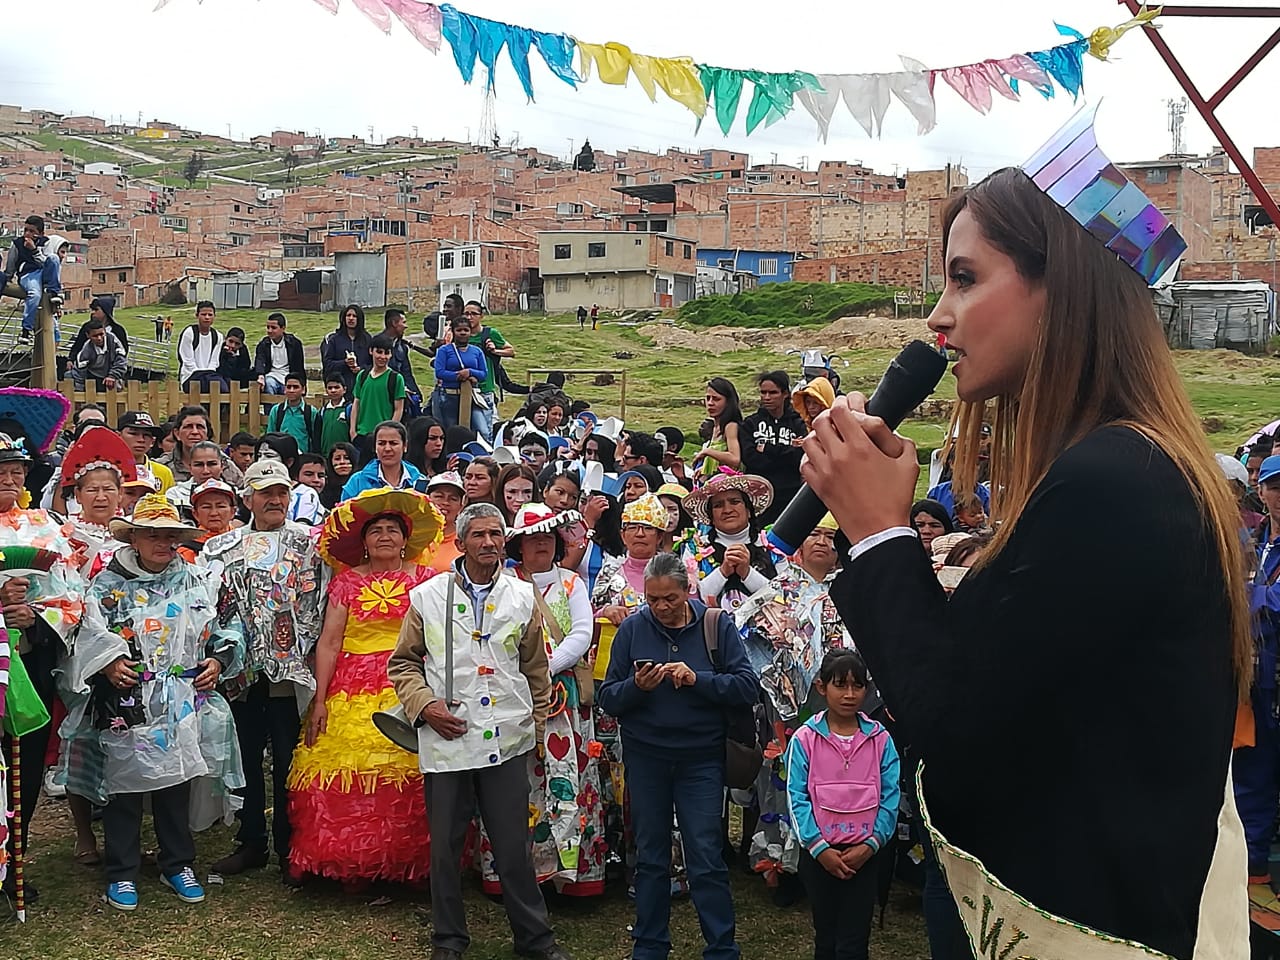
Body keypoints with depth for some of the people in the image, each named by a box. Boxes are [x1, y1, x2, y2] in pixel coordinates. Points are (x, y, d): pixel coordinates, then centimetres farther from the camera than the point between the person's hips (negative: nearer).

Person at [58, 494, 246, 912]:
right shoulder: (108, 585, 1)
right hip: (125, 705, -2)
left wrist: (218, 661, -2)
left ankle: (177, 864, 24)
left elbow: (223, 629, 13)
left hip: (182, 703, 3)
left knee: (177, 782, 8)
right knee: (124, 784, 1)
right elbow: (88, 635, -3)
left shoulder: (197, 582, 9)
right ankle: (122, 873, 14)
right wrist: (107, 663, -18)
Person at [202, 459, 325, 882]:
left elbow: (323, 602, 0)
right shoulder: (222, 547, 11)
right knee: (245, 759, 10)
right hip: (240, 672, 3)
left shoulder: (310, 543, 4)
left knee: (288, 762, 2)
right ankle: (251, 843, 23)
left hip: (289, 671, -3)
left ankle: (289, 850, 11)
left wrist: (307, 651, -7)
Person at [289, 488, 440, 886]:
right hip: (352, 693, 0)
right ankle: (349, 864, 5)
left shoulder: (425, 578, 9)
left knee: (409, 784, -7)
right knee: (343, 780, -8)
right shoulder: (346, 581, 10)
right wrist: (319, 700, -3)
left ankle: (407, 864, 6)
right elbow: (329, 642, 5)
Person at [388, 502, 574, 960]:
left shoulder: (522, 596, 7)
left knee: (514, 845, 5)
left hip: (508, 740, 1)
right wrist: (424, 704, -6)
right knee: (445, 847, 8)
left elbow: (536, 668, 15)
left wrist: (536, 722, 12)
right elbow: (402, 662, 8)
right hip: (446, 739, 0)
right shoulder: (427, 596, 3)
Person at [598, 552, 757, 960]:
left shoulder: (717, 626, -3)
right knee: (650, 857, 12)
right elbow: (606, 698, 0)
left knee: (706, 859, -2)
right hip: (645, 757, 2)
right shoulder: (632, 629, 1)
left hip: (701, 757, -2)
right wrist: (636, 687, -19)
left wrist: (696, 679, -21)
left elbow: (747, 686, -10)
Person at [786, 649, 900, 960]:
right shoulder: (804, 739, -3)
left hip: (864, 854, 0)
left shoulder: (880, 740, 0)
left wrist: (871, 844, -10)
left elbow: (890, 797, -1)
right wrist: (820, 848, -12)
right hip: (818, 853, 0)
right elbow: (797, 798, -6)